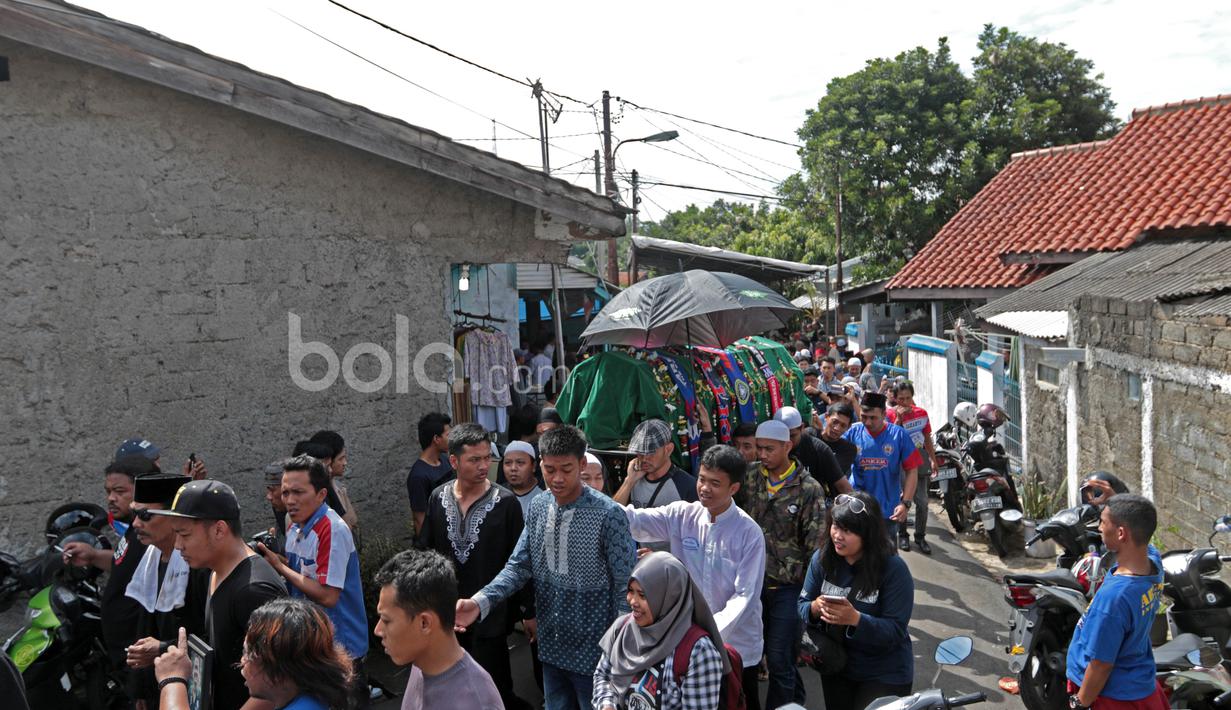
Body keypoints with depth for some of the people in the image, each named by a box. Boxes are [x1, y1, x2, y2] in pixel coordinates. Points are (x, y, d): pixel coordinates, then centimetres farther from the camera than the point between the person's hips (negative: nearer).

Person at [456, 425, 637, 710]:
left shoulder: (608, 514, -18)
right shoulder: (538, 508, 1)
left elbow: (624, 586, -15)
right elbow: (518, 566, 0)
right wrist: (480, 602, -16)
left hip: (593, 650, -6)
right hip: (551, 647, 6)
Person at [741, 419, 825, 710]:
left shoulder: (809, 489, -11)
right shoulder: (751, 479, 2)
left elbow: (816, 544, -9)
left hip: (788, 586, -5)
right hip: (755, 580, 5)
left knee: (778, 659, 0)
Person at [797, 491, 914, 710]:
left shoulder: (894, 569, -20)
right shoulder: (822, 558, -7)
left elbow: (896, 631, -23)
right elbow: (802, 605, -2)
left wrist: (855, 619, -38)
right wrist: (815, 608, -26)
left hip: (885, 675, -4)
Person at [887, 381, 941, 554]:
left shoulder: (921, 413, 4)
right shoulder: (890, 414, -8)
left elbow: (927, 438, 14)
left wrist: (933, 460, 14)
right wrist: (898, 419, -25)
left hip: (920, 463, 3)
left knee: (922, 501, 1)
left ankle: (920, 537, 14)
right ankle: (902, 535, 21)